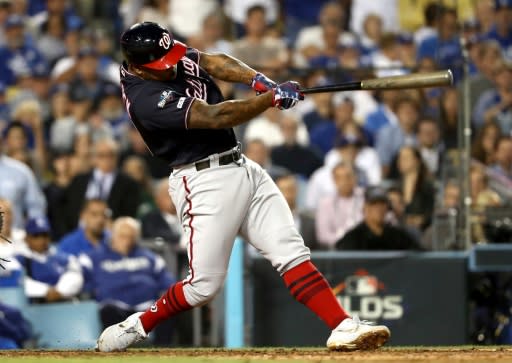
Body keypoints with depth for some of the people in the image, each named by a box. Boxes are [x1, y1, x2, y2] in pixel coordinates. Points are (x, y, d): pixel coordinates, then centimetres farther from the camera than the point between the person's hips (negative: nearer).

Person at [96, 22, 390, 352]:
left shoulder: (173, 55, 4)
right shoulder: (146, 98, -22)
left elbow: (214, 63, -5)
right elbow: (215, 117, -26)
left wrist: (258, 79, -23)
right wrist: (274, 96, -25)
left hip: (242, 167, 8)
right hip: (205, 182, -8)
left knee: (293, 253, -3)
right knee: (204, 285, -5)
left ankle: (344, 327, -9)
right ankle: (136, 327, 16)